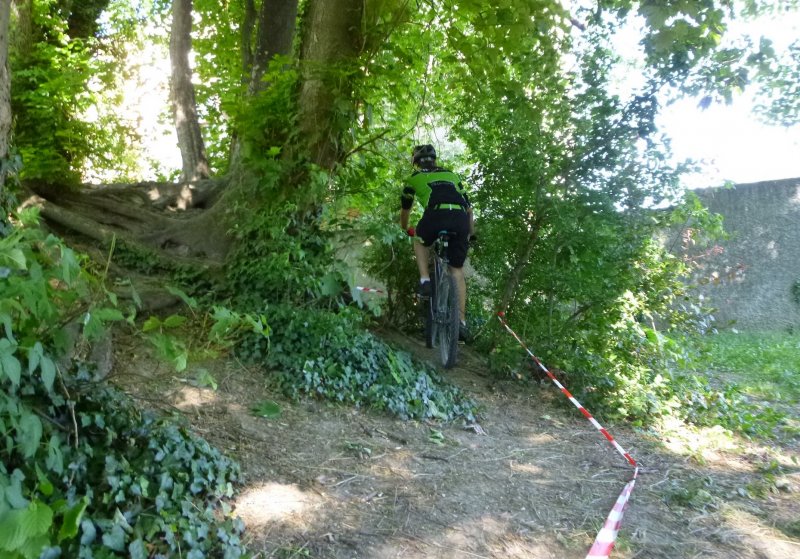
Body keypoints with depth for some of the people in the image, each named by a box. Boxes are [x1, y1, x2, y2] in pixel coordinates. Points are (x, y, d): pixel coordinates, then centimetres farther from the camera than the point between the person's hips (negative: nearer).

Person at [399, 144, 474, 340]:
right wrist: (471, 232, 46)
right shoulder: (451, 175, 32)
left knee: (420, 241, 32)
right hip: (460, 219, 2)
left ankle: (425, 281, 12)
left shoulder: (414, 178, 25)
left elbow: (405, 209, 36)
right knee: (457, 270, 13)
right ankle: (461, 322, 6)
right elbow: (468, 206, 33)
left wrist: (405, 229, 55)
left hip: (435, 215, -2)